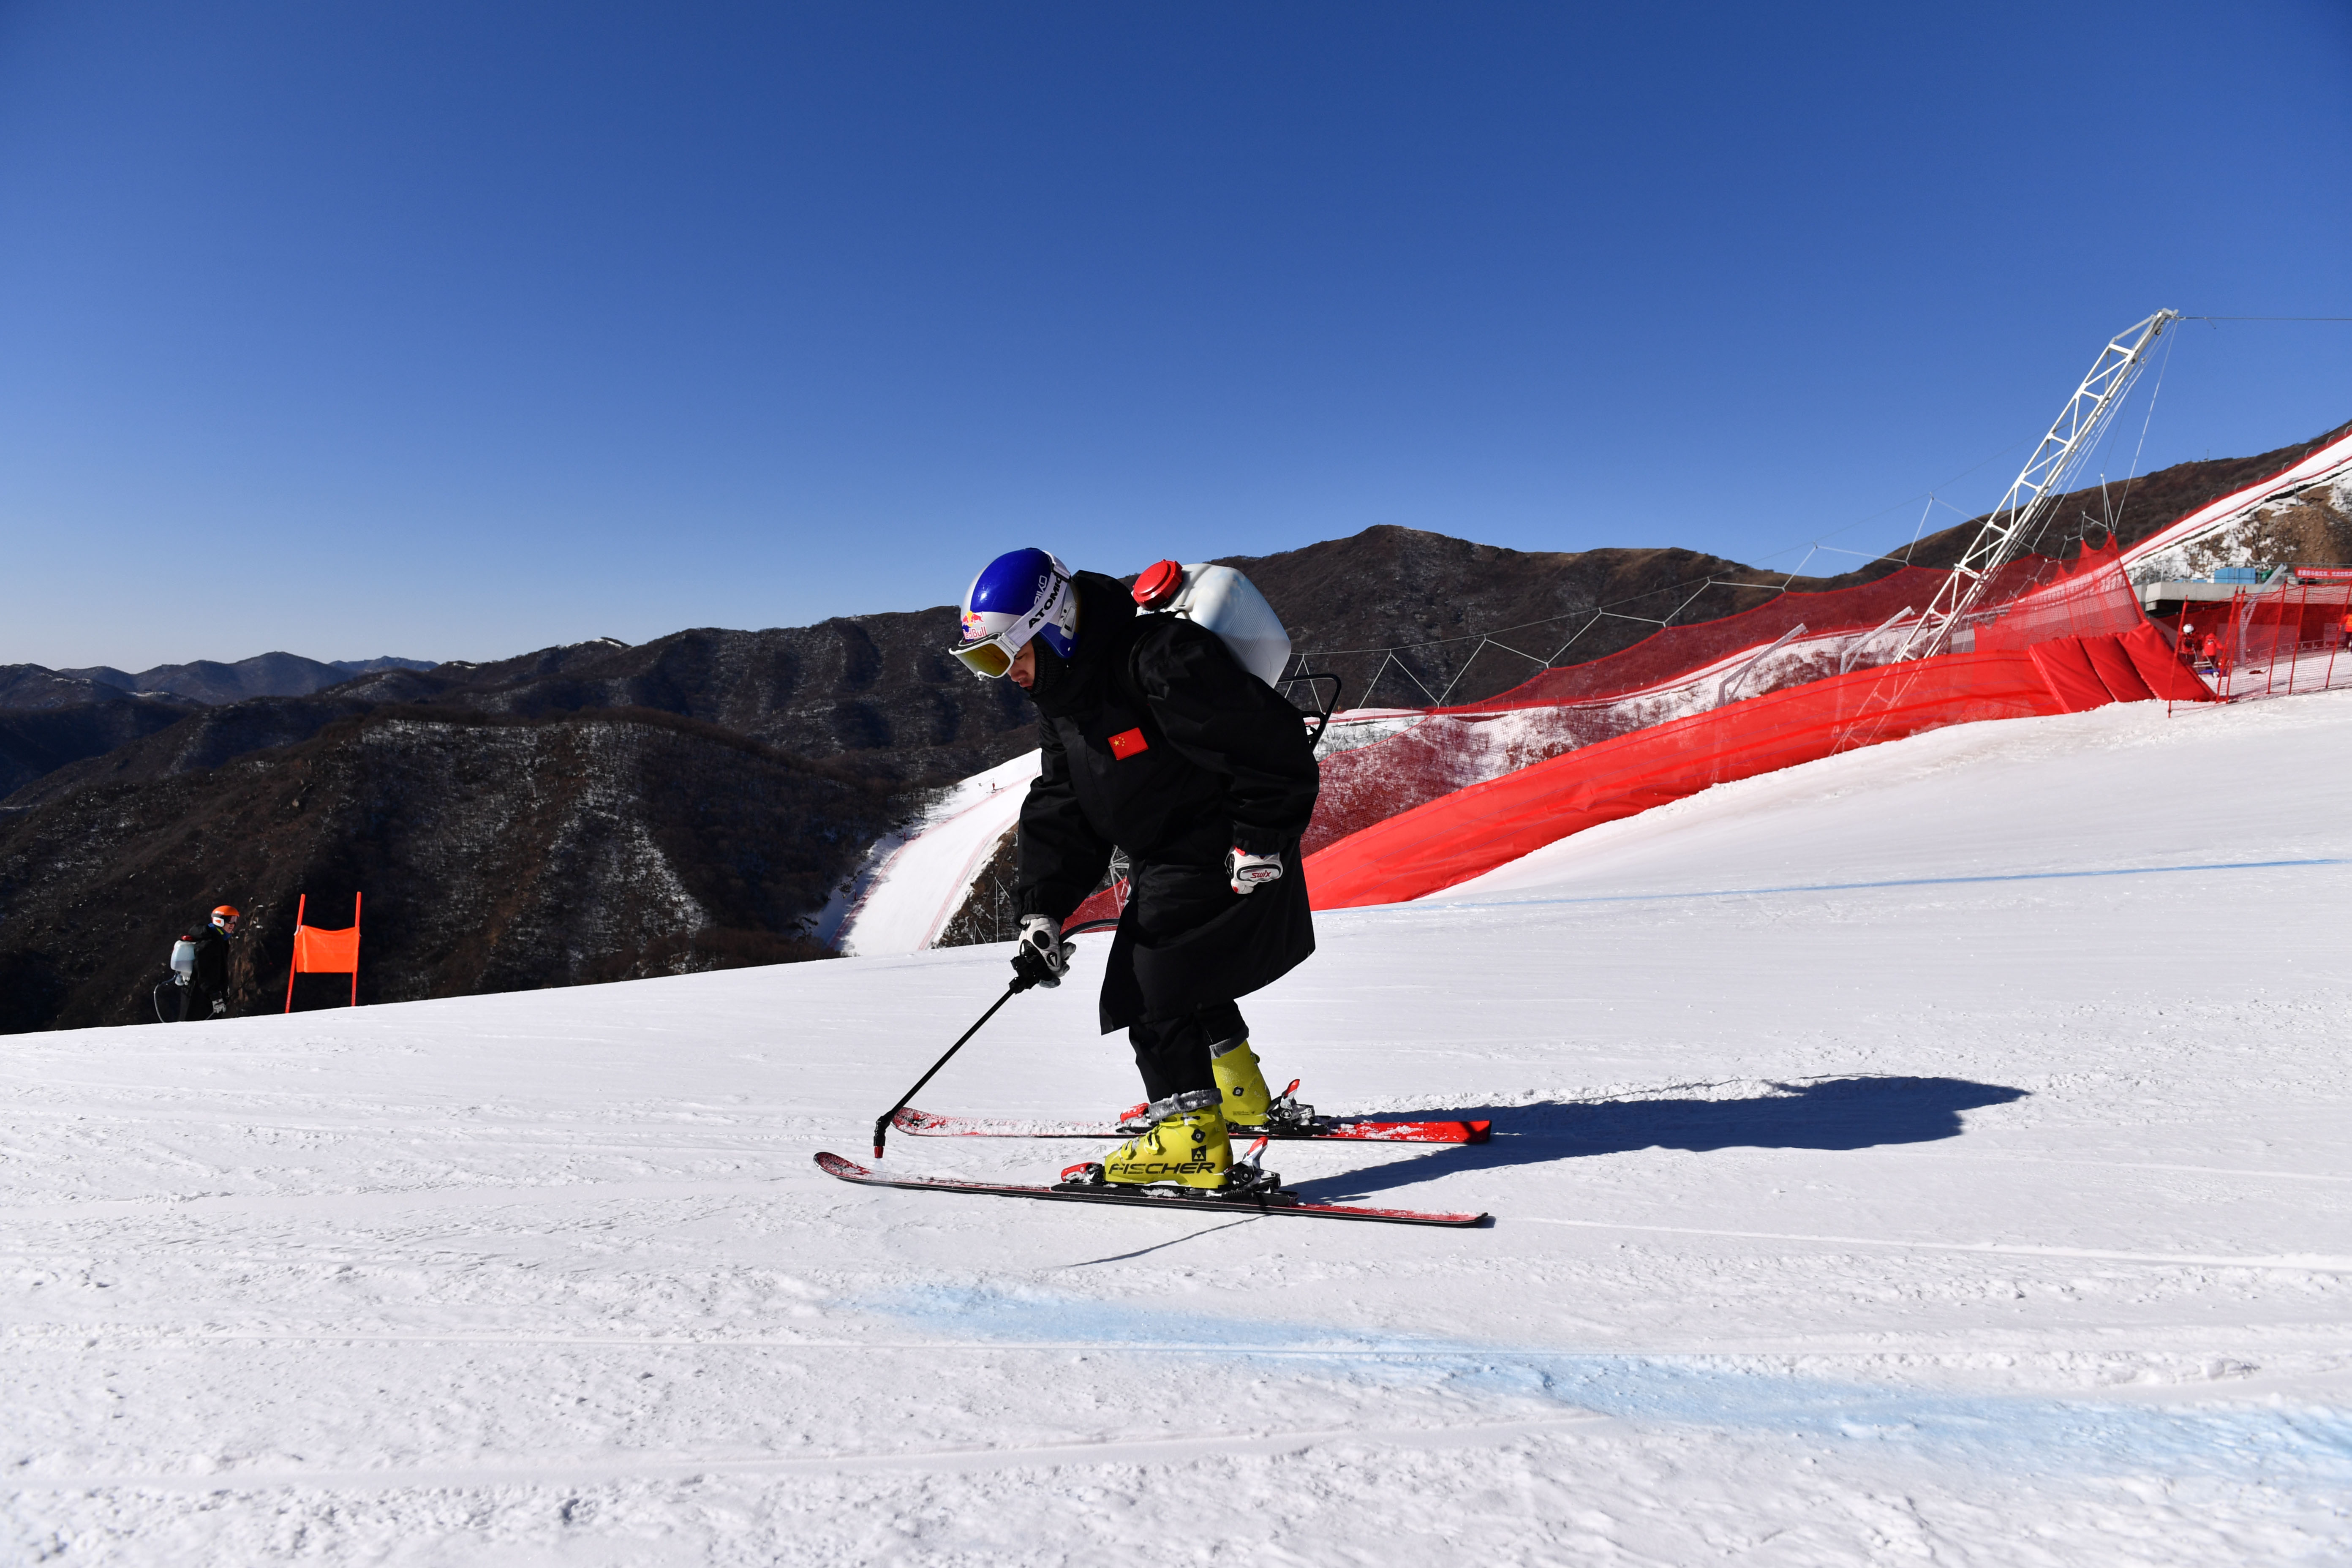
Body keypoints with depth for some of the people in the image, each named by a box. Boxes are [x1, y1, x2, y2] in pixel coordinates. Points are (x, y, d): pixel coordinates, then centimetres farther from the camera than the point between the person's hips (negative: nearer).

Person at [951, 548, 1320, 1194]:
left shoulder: (1161, 662, -28)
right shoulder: (1062, 703, 3)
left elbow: (1274, 743, -26)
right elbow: (1060, 812, 3)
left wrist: (1260, 841, -23)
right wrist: (1042, 910, -7)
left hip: (1228, 862, -10)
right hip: (1163, 863, 10)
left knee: (1154, 988, -13)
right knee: (1192, 976, 24)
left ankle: (1191, 1139, -8)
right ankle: (1238, 1096, 43)